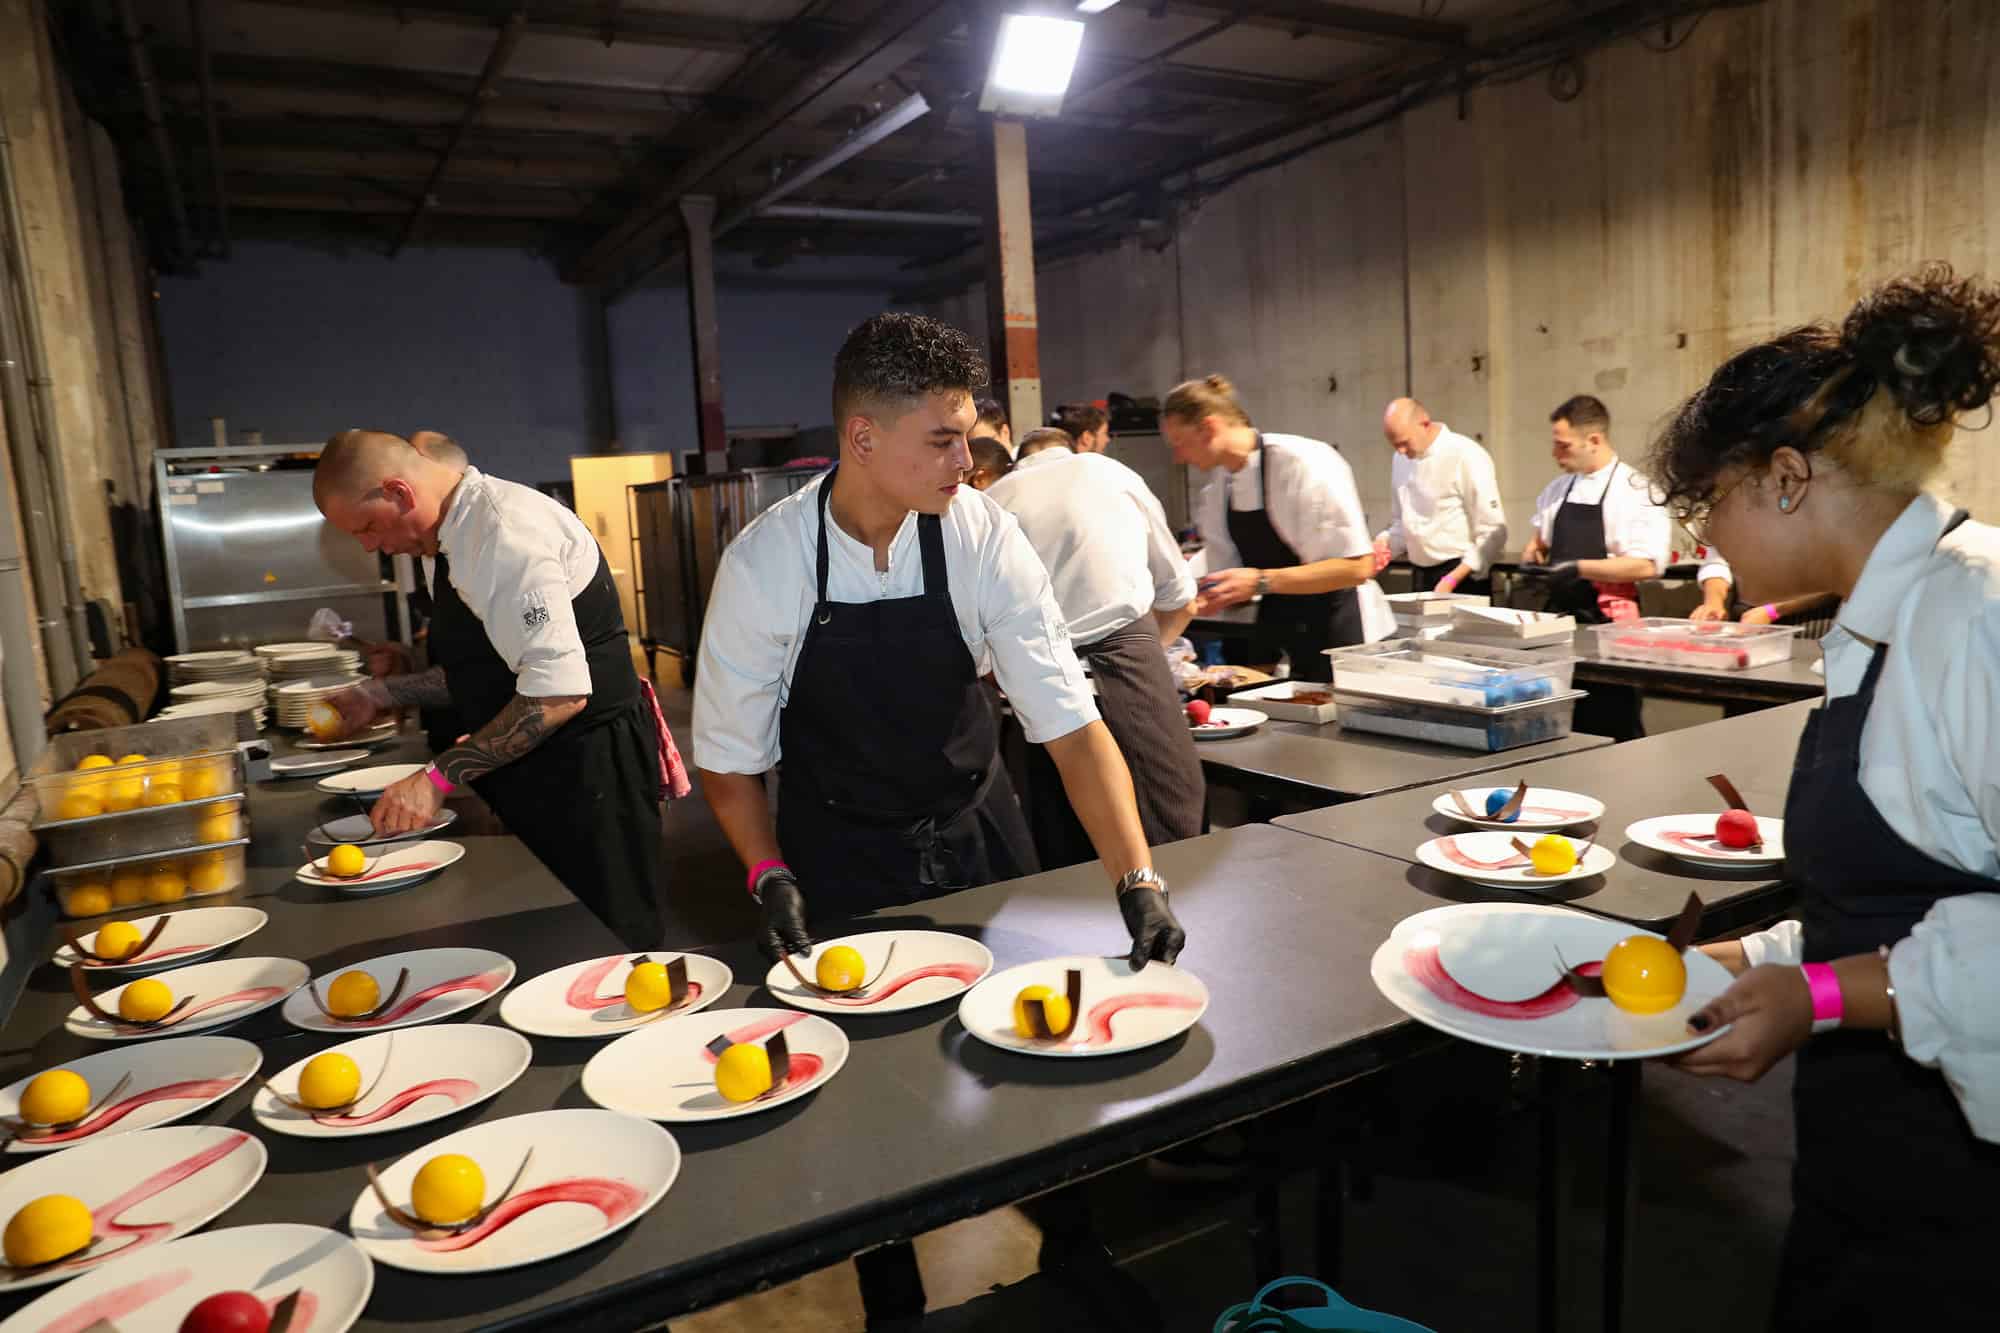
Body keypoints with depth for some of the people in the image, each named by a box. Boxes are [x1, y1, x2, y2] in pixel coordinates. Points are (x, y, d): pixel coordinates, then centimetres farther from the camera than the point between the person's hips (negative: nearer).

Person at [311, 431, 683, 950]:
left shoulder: (505, 533, -21)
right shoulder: (468, 532, 11)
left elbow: (560, 693, -27)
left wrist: (440, 776, -22)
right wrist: (382, 694, 15)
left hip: (588, 774, -10)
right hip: (545, 779, 10)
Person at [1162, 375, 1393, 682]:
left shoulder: (1304, 463, -18)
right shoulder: (1215, 493, 2)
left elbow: (1357, 567, -22)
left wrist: (1262, 581, -27)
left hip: (1340, 635, -6)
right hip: (1276, 638, 6)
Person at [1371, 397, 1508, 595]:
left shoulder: (1467, 457, -14)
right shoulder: (1402, 459, 8)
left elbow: (1493, 532, -15)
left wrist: (1453, 579, -21)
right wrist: (1385, 543, -2)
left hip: (1463, 577, -6)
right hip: (1422, 578, 6)